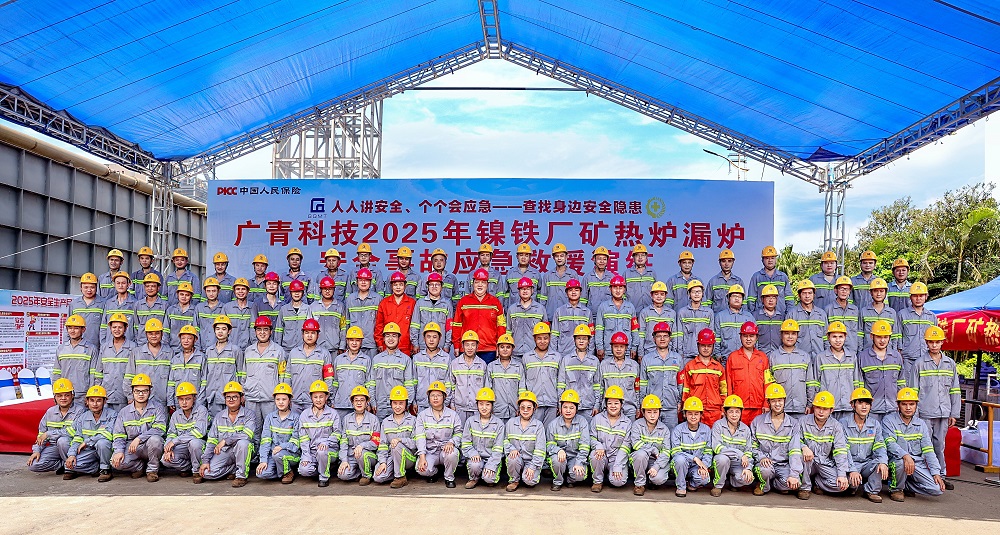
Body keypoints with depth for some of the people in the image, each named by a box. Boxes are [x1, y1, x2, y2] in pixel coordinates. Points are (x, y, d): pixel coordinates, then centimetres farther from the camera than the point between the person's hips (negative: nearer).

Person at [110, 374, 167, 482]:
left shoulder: (157, 407, -1)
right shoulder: (124, 412, 9)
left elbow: (159, 429, -15)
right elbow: (118, 435, 6)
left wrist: (139, 438, -26)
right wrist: (119, 451, -14)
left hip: (150, 447, -2)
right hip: (131, 448, 2)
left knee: (154, 439, -36)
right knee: (116, 462, -26)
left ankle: (152, 469, -10)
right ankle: (140, 466, 6)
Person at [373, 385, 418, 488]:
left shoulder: (413, 420, 1)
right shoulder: (386, 422, 12)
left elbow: (416, 443, -8)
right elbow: (382, 444, 5)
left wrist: (400, 439, -23)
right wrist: (383, 462, -8)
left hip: (409, 457, -3)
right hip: (391, 456, 3)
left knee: (396, 446, -34)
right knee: (378, 477, -22)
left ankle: (401, 477, -17)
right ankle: (397, 471, 8)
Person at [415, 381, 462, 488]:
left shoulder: (452, 414, 6)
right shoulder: (422, 415, 5)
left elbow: (458, 433, 1)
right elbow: (420, 437, -5)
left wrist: (451, 442, -22)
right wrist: (422, 456, -18)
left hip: (446, 449, 0)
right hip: (429, 451, 0)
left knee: (452, 454, -36)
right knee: (421, 469, -29)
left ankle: (449, 478, -4)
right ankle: (433, 472, 11)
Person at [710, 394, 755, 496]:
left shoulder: (745, 429, 4)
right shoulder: (718, 425, -8)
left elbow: (749, 451, 3)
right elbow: (717, 447, -20)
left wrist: (748, 468, -15)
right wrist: (740, 454, -23)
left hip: (738, 464, 3)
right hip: (721, 461, -3)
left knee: (748, 478, -26)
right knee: (723, 458, -37)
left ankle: (731, 481, 11)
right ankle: (718, 485, -9)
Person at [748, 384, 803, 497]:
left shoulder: (793, 424, 3)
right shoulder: (758, 421, 6)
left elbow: (795, 451, -8)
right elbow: (753, 446, 7)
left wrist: (794, 474, -20)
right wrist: (761, 457, -15)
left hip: (784, 464, 1)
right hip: (765, 462, -1)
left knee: (793, 483, -30)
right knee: (765, 470, -36)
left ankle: (775, 484, 7)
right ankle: (763, 485, 1)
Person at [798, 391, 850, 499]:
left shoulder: (836, 426, -3)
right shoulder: (803, 421, -3)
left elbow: (840, 451, -10)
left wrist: (842, 474, -21)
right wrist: (804, 447, -32)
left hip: (826, 464, 1)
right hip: (808, 463, -1)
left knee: (842, 484, -25)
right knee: (803, 454, -34)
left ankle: (816, 482, 7)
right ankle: (805, 487, -12)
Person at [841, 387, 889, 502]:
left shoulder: (875, 424, 7)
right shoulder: (844, 424, -5)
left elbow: (880, 445, -4)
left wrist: (883, 462, -26)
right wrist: (852, 470, -26)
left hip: (868, 464, 3)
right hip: (850, 465, -3)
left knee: (881, 463, -30)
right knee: (852, 481, -33)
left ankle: (872, 491, -8)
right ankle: (853, 485, 6)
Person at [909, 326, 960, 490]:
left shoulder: (950, 364, 10)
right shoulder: (919, 364, 0)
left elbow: (955, 390, 13)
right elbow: (913, 391, 0)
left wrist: (954, 413, 9)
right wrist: (914, 414, -4)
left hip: (943, 413, 3)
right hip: (925, 413, -3)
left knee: (940, 445, 10)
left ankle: (940, 476, 19)